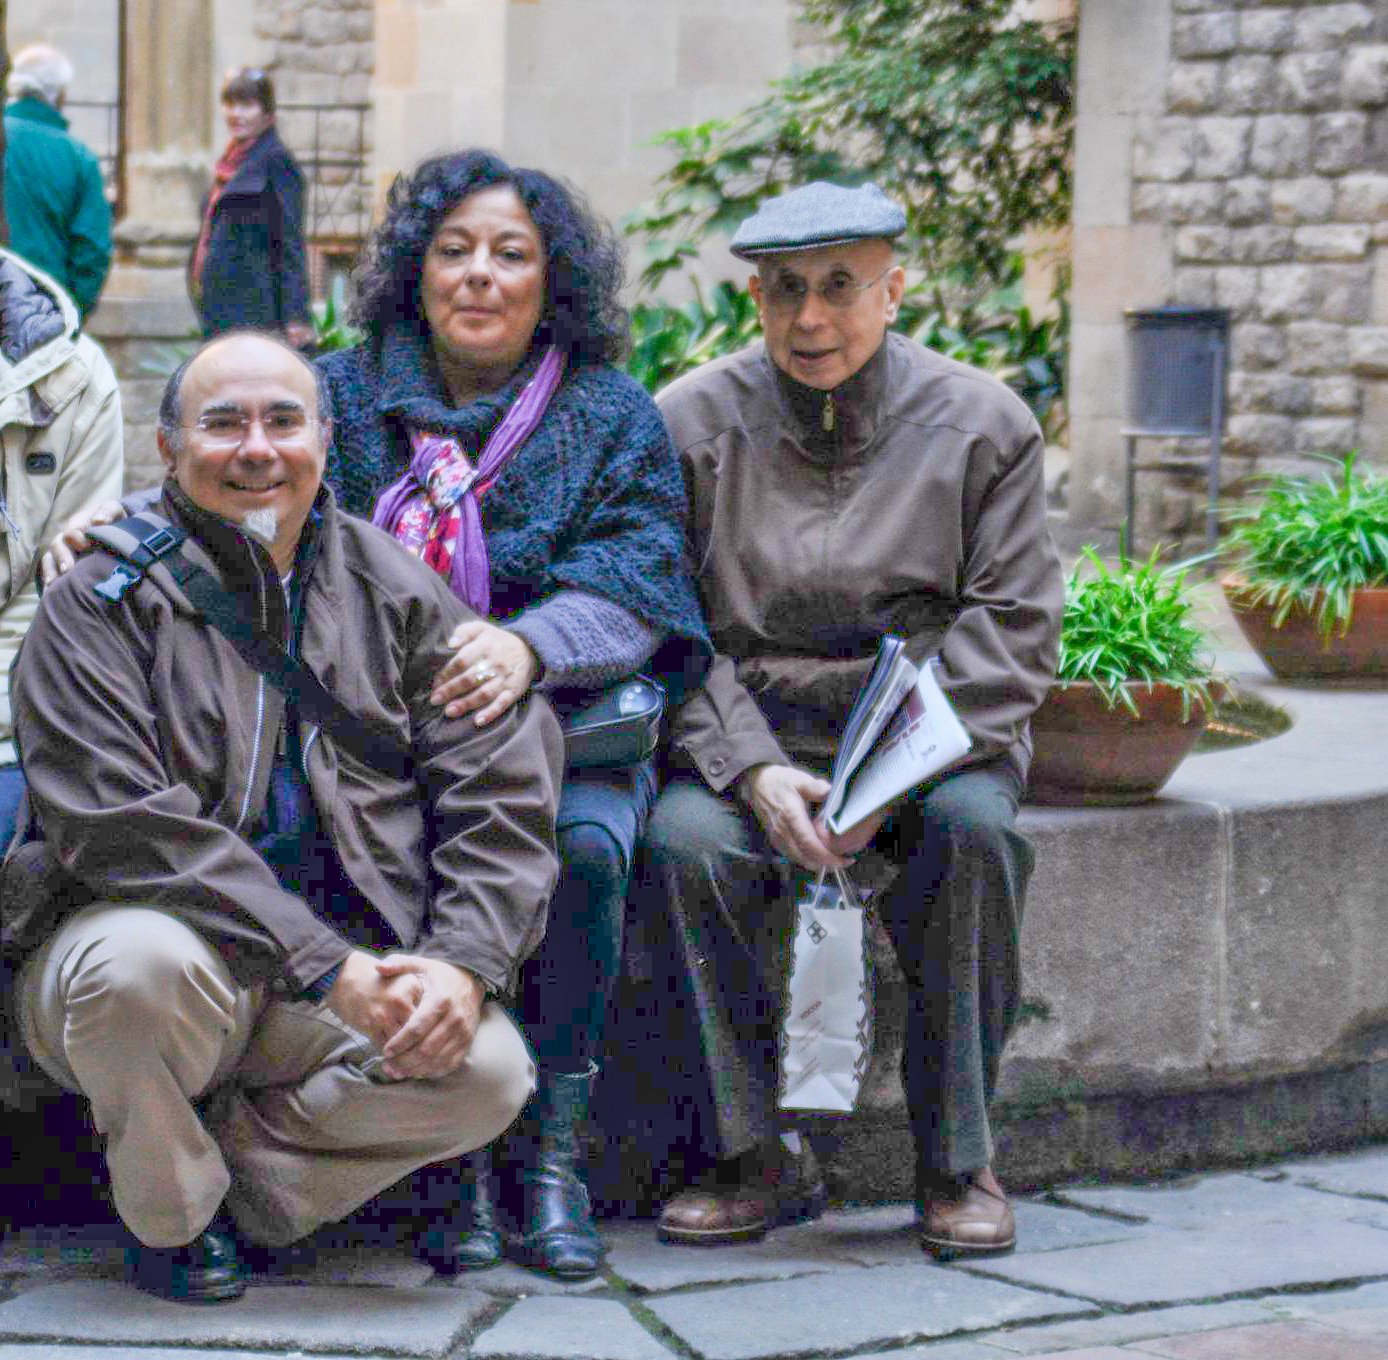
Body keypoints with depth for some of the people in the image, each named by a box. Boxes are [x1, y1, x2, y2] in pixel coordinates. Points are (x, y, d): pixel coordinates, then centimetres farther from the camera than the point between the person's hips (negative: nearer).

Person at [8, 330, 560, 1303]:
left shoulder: (398, 594, 8)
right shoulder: (101, 602, -4)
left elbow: (502, 795, 3)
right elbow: (123, 828, -17)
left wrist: (464, 965, -16)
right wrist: (325, 966, -24)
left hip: (345, 969, 3)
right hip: (156, 928, -3)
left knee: (488, 1072, -22)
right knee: (145, 964, -36)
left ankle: (234, 1165, 0)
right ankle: (174, 1215, -5)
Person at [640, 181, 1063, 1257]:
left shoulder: (981, 424, 2)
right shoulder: (692, 424, 2)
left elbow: (1016, 632, -2)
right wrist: (754, 771, -19)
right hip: (747, 733, 0)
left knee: (973, 826, -33)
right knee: (683, 838, -31)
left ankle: (959, 1162, -18)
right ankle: (755, 1160, -17)